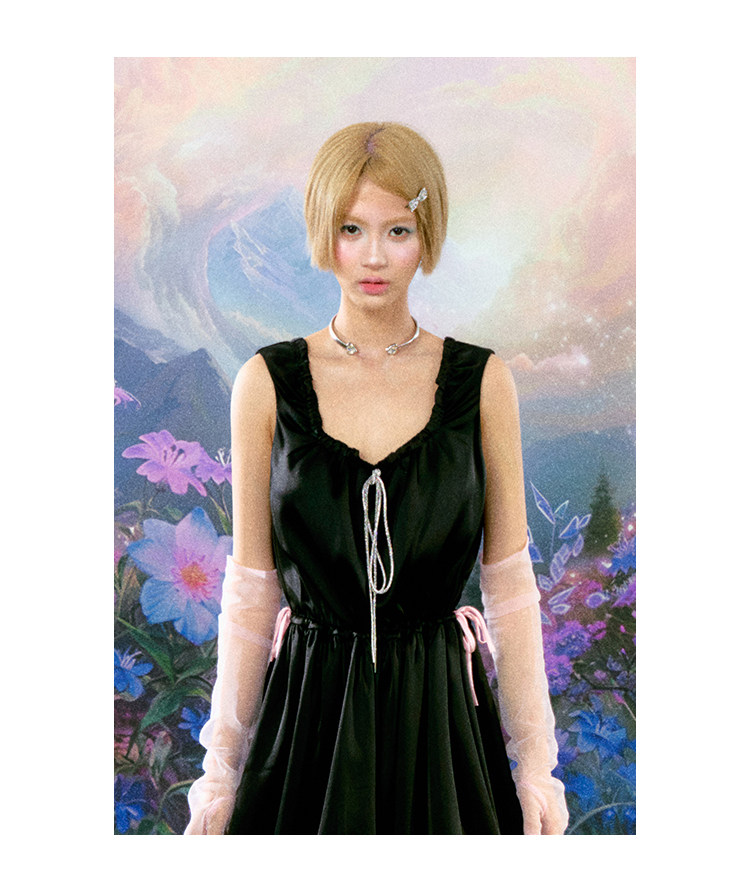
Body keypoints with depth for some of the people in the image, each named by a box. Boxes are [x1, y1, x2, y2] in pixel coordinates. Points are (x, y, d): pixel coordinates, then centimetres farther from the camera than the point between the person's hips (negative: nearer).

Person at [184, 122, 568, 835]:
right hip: (307, 709, 0)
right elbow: (251, 588, -1)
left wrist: (535, 762, 0)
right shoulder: (268, 382, -4)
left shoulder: (482, 381, -3)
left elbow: (509, 581, 0)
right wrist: (222, 765, 1)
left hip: (442, 713, 1)